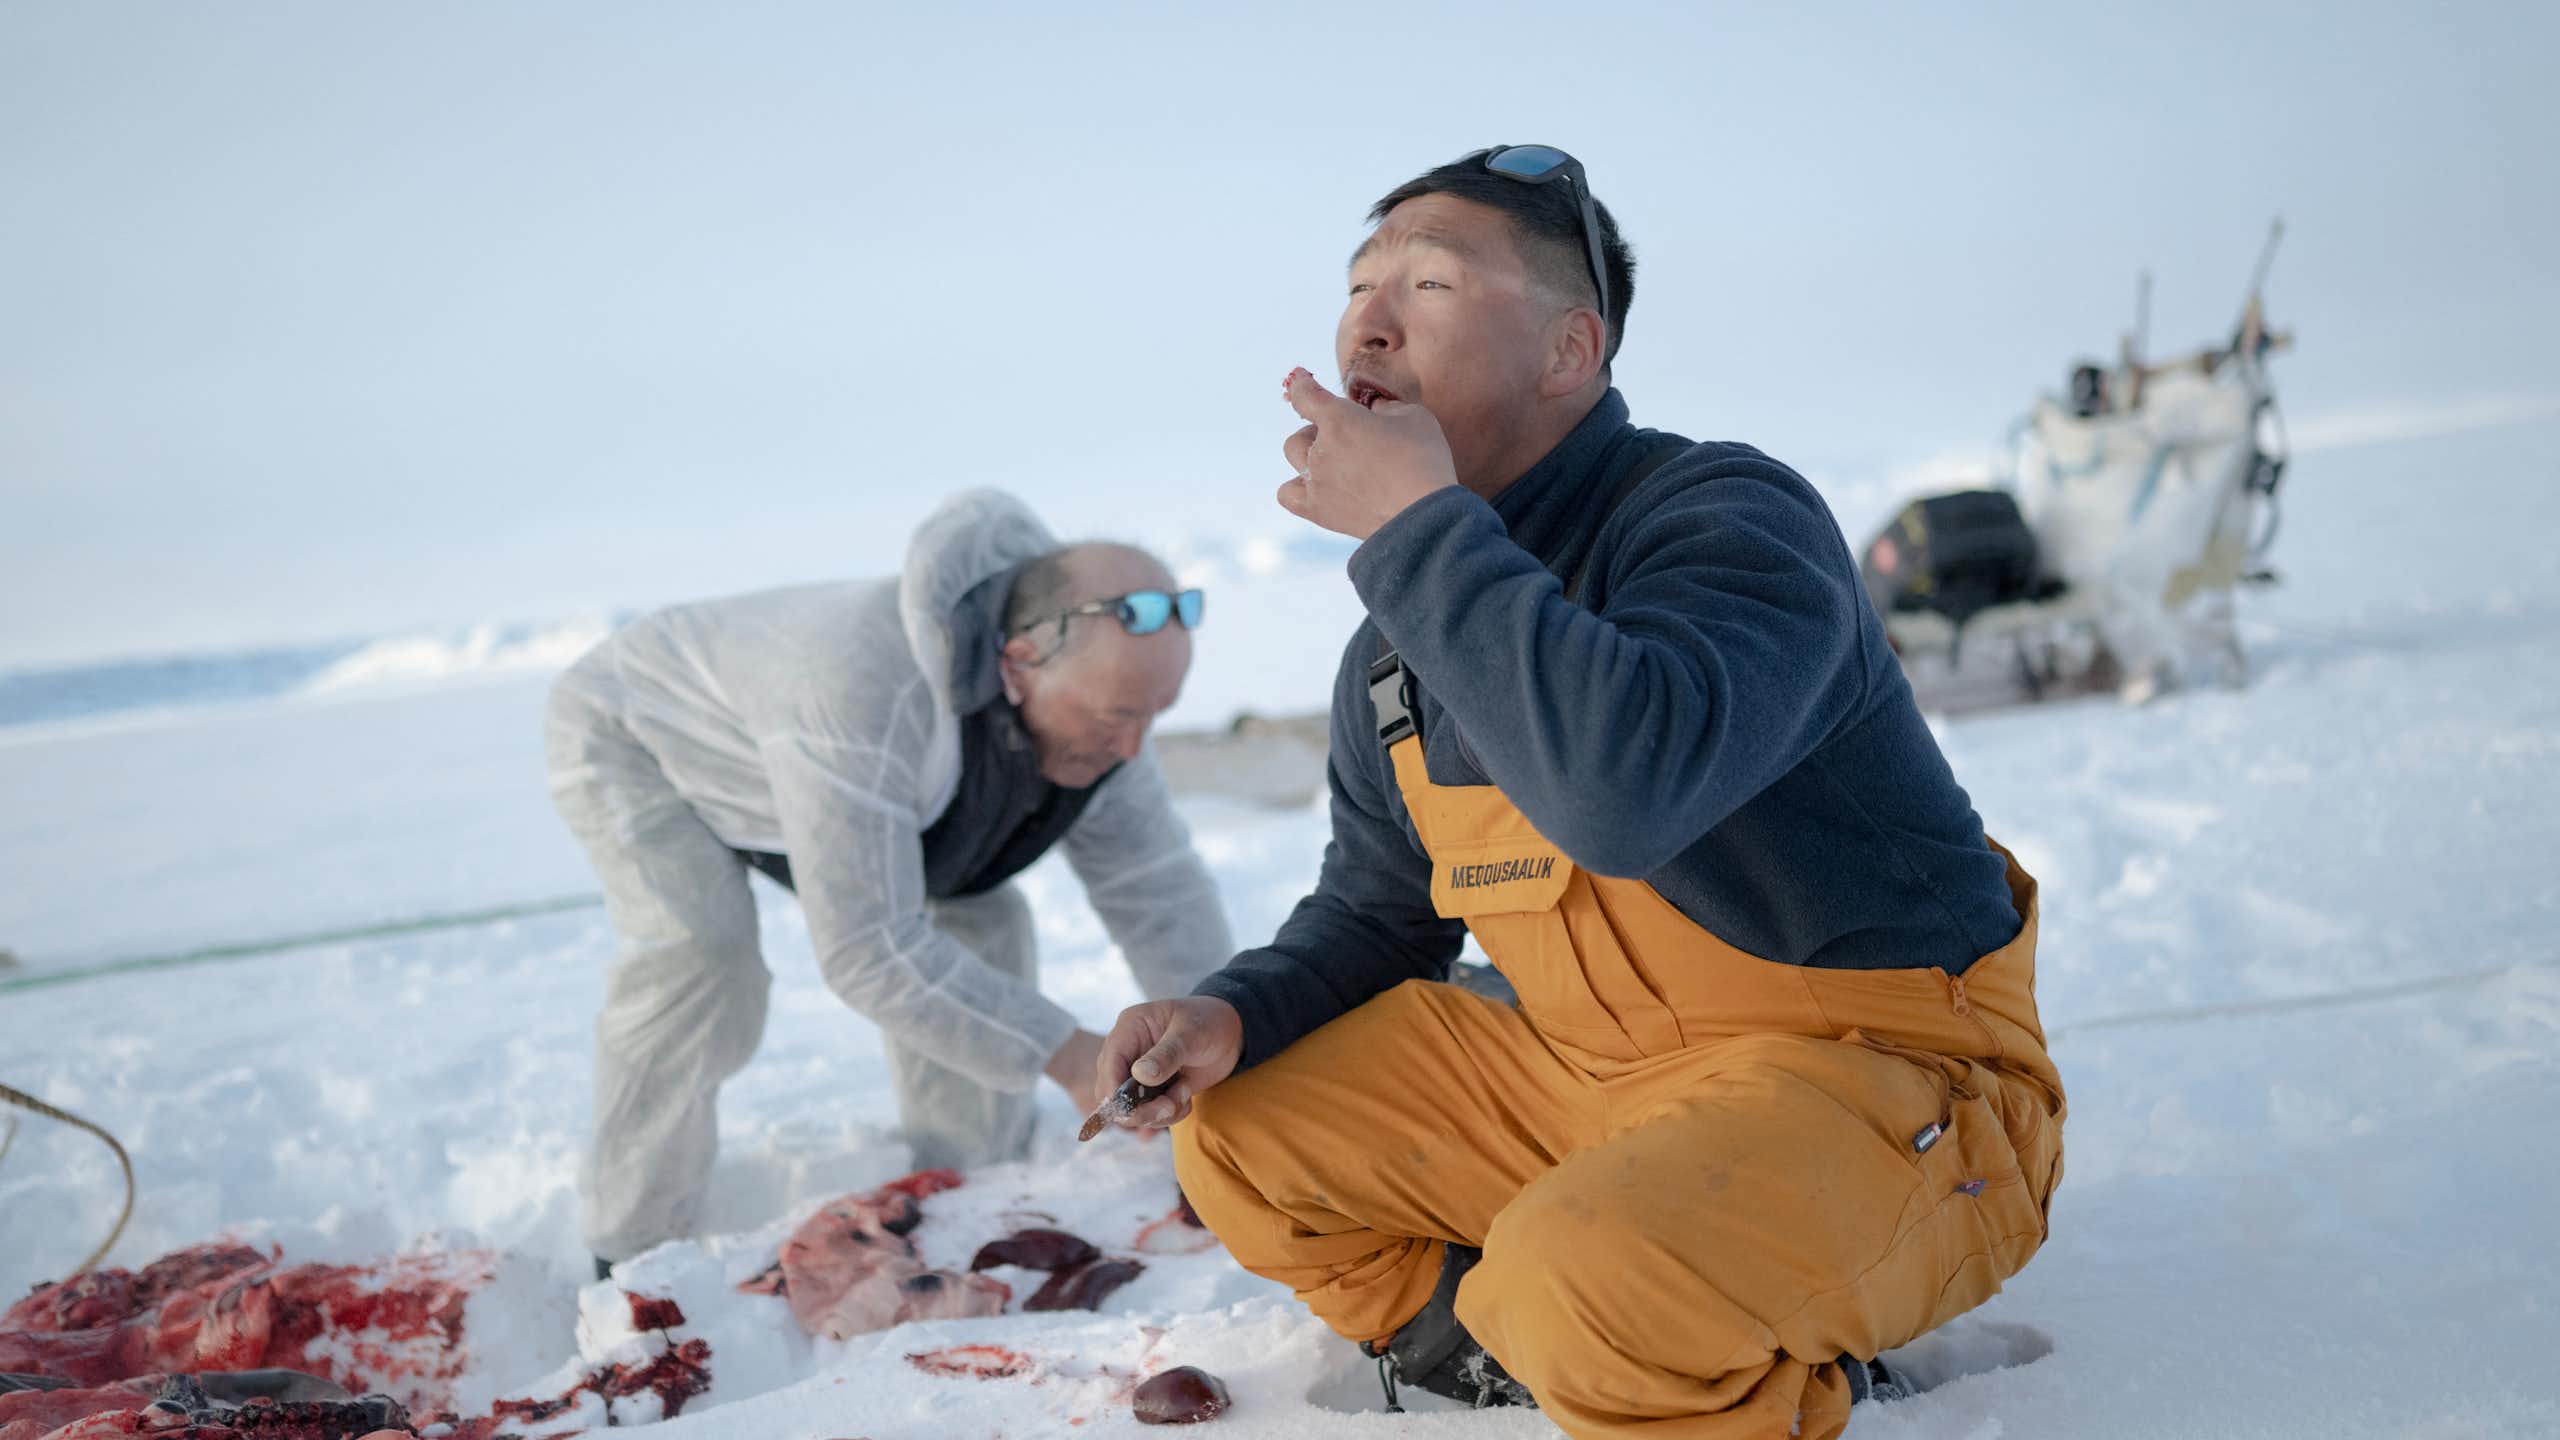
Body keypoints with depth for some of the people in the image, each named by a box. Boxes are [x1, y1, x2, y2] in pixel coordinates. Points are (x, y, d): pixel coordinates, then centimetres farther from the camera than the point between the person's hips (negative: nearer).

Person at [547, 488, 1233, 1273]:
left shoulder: (1094, 687, -22)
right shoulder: (870, 686, -47)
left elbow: (1161, 891, -15)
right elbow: (867, 948, -46)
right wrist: (1068, 1057, -45)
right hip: (634, 731, -6)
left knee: (975, 918, -6)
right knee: (701, 947, -30)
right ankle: (636, 1260, -14)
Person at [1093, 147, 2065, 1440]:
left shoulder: (1731, 518, -20)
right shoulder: (1393, 656, 5)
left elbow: (1625, 788, -42)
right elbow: (1374, 911, 18)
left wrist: (1418, 526, -30)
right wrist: (1235, 1014, -4)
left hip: (1873, 1072, -7)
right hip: (1596, 1081, 8)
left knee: (1588, 1280, -36)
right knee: (1240, 1133, 5)